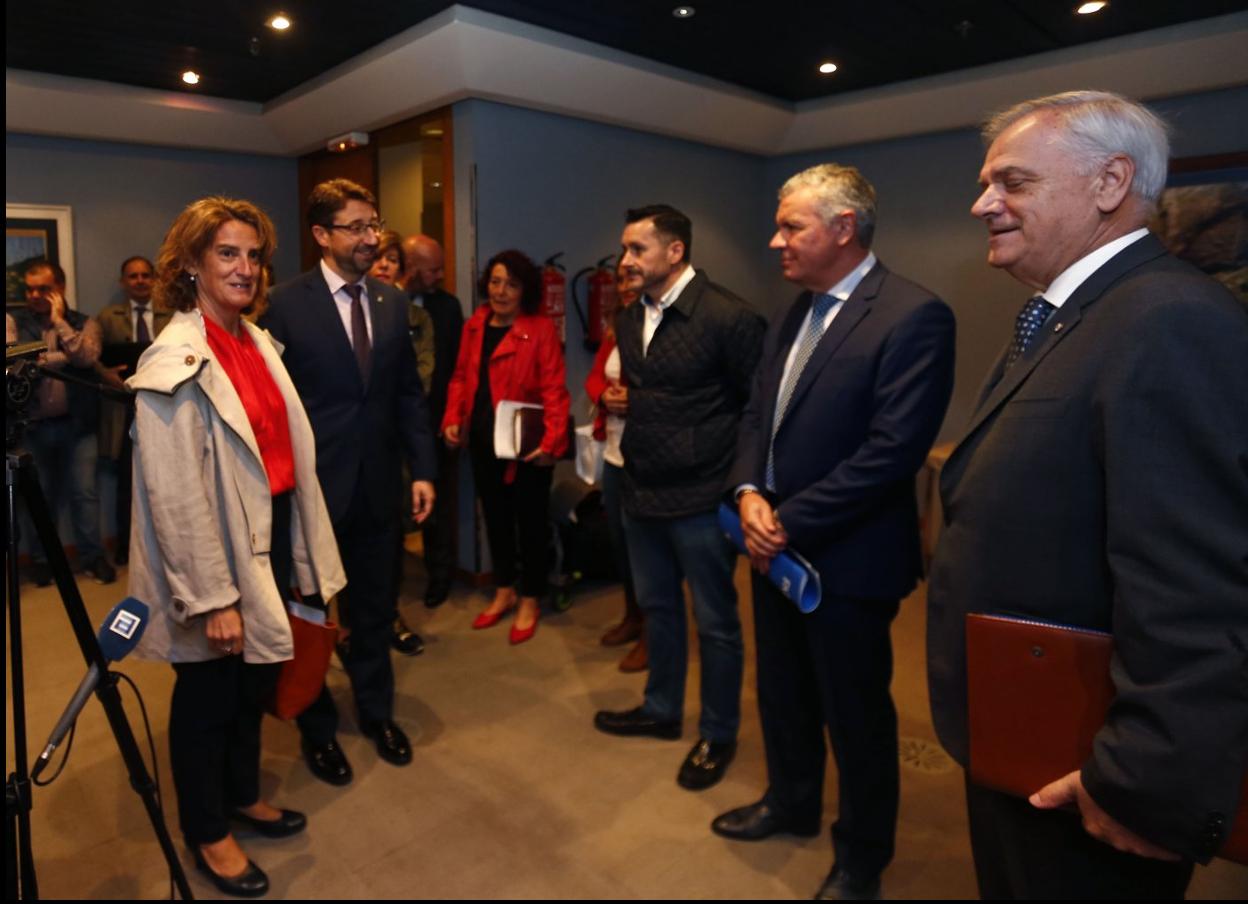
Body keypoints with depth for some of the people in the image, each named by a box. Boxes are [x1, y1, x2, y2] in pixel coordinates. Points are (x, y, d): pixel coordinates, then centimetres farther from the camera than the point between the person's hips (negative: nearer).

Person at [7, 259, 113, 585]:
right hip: (33, 424, 1)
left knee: (84, 491, 1)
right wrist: (61, 357, -9)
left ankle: (93, 556, 13)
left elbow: (86, 357, -12)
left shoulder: (84, 322, 5)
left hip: (76, 422, 0)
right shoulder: (13, 321, 5)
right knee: (40, 494, 9)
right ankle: (41, 558, 23)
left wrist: (59, 321, -7)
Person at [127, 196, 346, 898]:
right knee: (208, 693, 12)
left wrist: (302, 549, 12)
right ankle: (207, 833, 34)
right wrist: (213, 598, -19)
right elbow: (175, 496, -20)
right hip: (216, 552, -7)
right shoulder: (176, 361, -18)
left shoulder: (258, 341, 5)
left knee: (257, 681, 22)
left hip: (269, 537, 7)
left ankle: (243, 794, 45)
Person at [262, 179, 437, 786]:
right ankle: (318, 728, 34)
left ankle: (376, 710, 38)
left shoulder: (392, 302, 4)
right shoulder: (287, 304, -10)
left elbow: (409, 393, 6)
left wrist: (421, 469, 2)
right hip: (314, 485, -4)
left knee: (375, 606, 17)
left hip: (379, 483, 4)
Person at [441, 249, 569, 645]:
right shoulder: (474, 325, 8)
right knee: (495, 517, 17)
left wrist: (551, 441, -24)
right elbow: (461, 378, 11)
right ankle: (504, 592, 36)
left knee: (530, 520, 7)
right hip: (483, 443, 6)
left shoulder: (541, 329, -11)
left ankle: (529, 602, 25)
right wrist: (452, 419, -3)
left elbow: (554, 390, -15)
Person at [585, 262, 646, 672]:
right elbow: (594, 378, 15)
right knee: (619, 539, 18)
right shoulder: (615, 330, 11)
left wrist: (638, 400, -23)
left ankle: (651, 631, 22)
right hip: (615, 454, 8)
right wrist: (605, 396, -7)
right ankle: (632, 615, 38)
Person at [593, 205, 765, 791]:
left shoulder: (728, 317, -15)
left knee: (715, 622, 8)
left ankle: (718, 735, 28)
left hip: (700, 499, -7)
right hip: (642, 494, 7)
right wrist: (617, 399, 5)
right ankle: (662, 710, 41)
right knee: (656, 607, 21)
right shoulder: (628, 319, 8)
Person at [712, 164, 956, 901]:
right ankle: (791, 804, 48)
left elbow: (893, 450, -23)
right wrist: (750, 493, -8)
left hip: (846, 556, -7)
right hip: (776, 544, 8)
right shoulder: (795, 313, 9)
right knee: (783, 693, 23)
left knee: (855, 713, 11)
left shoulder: (913, 315, -17)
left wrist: (789, 523, -19)